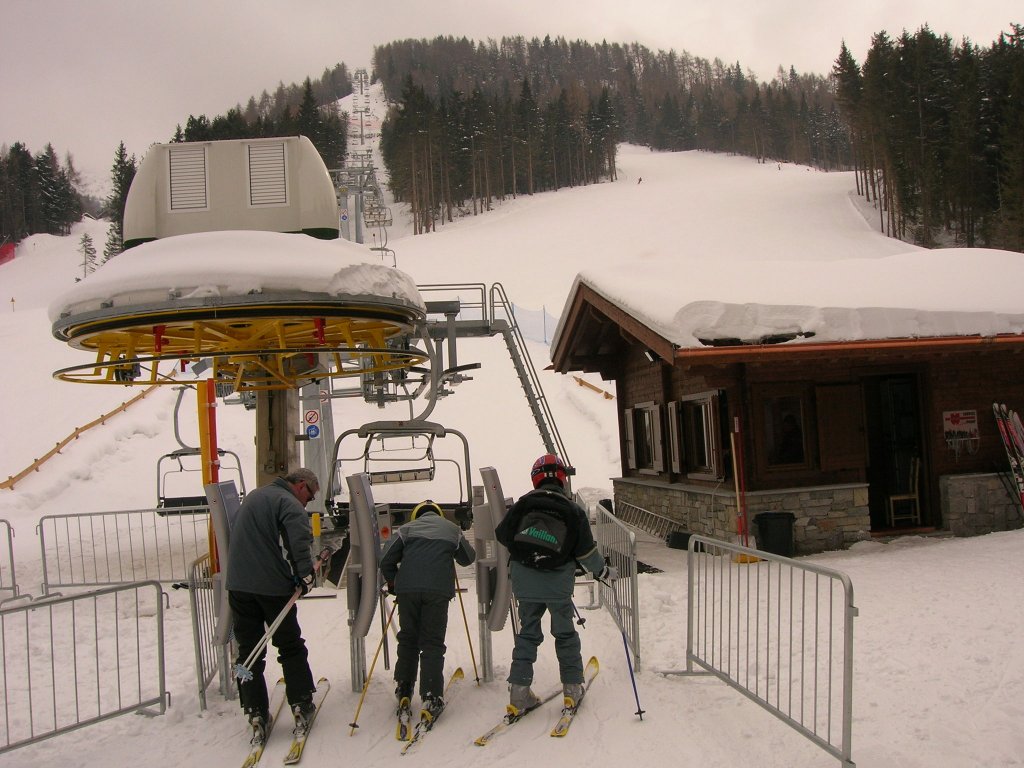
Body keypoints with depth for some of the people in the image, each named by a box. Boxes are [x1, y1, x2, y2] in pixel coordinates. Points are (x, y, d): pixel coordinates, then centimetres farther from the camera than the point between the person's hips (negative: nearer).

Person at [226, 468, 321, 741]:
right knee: (291, 647, 10)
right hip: (273, 586, -6)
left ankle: (256, 714, 8)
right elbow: (299, 540, -28)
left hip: (239, 585, 6)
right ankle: (301, 706, 14)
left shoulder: (254, 496, 19)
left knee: (249, 650, 9)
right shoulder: (288, 503, -11)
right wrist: (305, 573, -18)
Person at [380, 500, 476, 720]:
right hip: (439, 590, -1)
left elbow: (386, 560, 9)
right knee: (433, 642, 4)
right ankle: (431, 696, -4)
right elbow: (468, 558, 28)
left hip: (407, 588, 1)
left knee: (408, 638, 17)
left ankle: (403, 688, 21)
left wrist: (393, 583, 24)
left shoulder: (407, 528, 17)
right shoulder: (451, 528, 19)